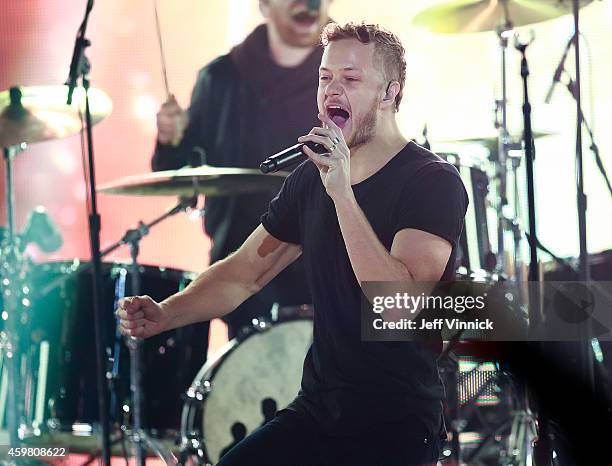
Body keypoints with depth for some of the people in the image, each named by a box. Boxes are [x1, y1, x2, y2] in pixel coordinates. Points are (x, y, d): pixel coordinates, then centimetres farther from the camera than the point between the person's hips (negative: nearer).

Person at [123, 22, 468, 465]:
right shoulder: (310, 179, 9)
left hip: (400, 421, -6)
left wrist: (342, 193, -30)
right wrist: (166, 314, -6)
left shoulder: (433, 181, -12)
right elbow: (244, 272, 12)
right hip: (317, 409, 6)